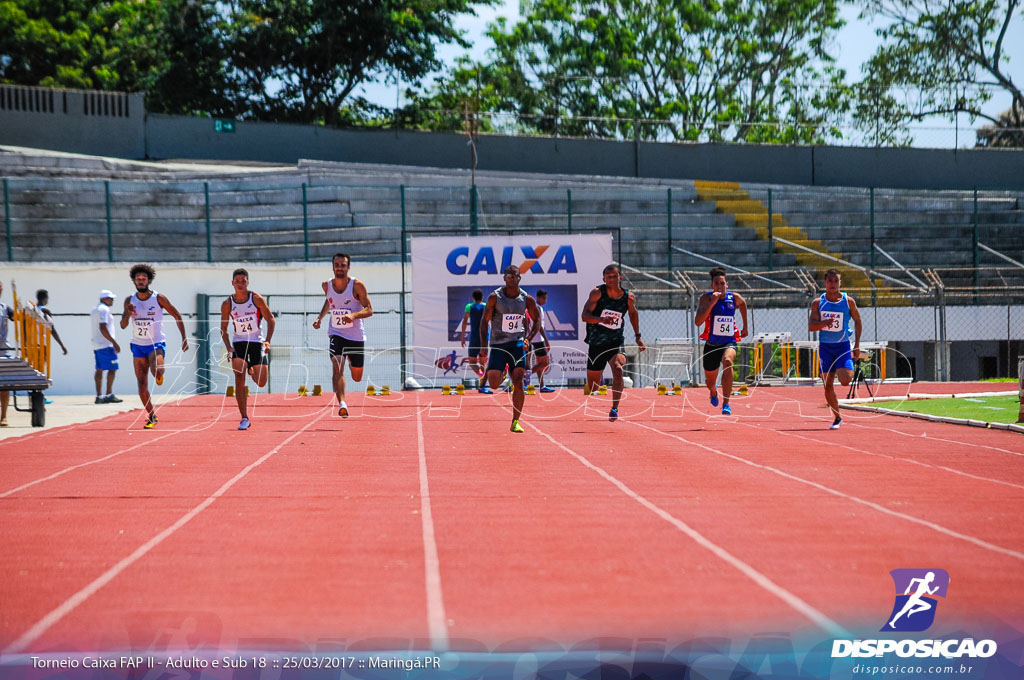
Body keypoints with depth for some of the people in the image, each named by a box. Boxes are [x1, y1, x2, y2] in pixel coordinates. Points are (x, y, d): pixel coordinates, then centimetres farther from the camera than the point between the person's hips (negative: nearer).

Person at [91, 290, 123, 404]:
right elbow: (103, 328, -20)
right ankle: (109, 395, -10)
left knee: (99, 370, 7)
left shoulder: (94, 310, 19)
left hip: (96, 345, 10)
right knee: (112, 368, -7)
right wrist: (114, 343, -20)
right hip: (106, 344, -10)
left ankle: (99, 396, 6)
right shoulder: (104, 309, -11)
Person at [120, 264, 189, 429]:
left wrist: (184, 338, -2)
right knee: (142, 383, 0)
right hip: (138, 345, 4)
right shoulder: (130, 301, 2)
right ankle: (152, 417, 11)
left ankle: (159, 375, 5)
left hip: (156, 343, -3)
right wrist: (128, 314, -19)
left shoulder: (159, 298, -7)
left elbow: (177, 316, 1)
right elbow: (123, 325, 2)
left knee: (157, 371, -32)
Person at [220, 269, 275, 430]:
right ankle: (244, 418, -13)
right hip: (239, 342, 1)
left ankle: (253, 369, 35)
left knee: (261, 382, -5)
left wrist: (267, 341, -14)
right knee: (239, 378, -17)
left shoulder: (256, 299, -8)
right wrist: (229, 347, -8)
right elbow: (223, 328, 6)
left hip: (257, 341, -1)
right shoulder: (227, 304, -3)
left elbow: (270, 319, -2)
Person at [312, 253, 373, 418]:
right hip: (336, 334, 1)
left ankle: (352, 363, 49)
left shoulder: (357, 285, -11)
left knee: (357, 377, 12)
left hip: (356, 336, -1)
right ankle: (342, 404, -30)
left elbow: (369, 310, -13)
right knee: (338, 367, -25)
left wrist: (354, 315, -31)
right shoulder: (327, 285, 1)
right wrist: (320, 318, 10)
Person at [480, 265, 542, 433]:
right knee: (494, 384, -12)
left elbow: (537, 320, 13)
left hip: (517, 344, 1)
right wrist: (483, 346, -7)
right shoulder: (495, 297, -7)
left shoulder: (527, 299, -1)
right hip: (497, 344, -1)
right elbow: (485, 321, -1)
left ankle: (516, 421, -6)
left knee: (518, 382, -12)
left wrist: (528, 338, -1)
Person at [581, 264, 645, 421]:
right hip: (596, 342, 0)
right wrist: (601, 319, -36)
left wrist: (638, 336, 19)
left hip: (616, 343, 0)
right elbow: (584, 316, -18)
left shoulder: (628, 297, -3)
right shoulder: (597, 293, -11)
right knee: (592, 385, 11)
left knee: (618, 369, -32)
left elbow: (633, 313, 19)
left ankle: (614, 409, -29)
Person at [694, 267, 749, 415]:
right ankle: (714, 392, 57)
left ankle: (726, 404, -36)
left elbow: (743, 303, 23)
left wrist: (745, 326, 23)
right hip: (711, 344, 0)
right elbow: (697, 322, -26)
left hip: (729, 342, 0)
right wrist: (712, 302, -32)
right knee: (710, 382, 15)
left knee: (727, 361, -36)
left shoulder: (734, 297, -4)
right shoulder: (706, 298, -13)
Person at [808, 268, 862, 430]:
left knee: (845, 380, -19)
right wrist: (824, 323, -28)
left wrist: (857, 345, 3)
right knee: (828, 385, 0)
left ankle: (850, 370, 18)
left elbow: (857, 321, 8)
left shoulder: (848, 301, -3)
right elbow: (811, 326, -7)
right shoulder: (818, 303, -2)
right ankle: (837, 418, 15)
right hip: (825, 347, 1)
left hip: (843, 346, -1)